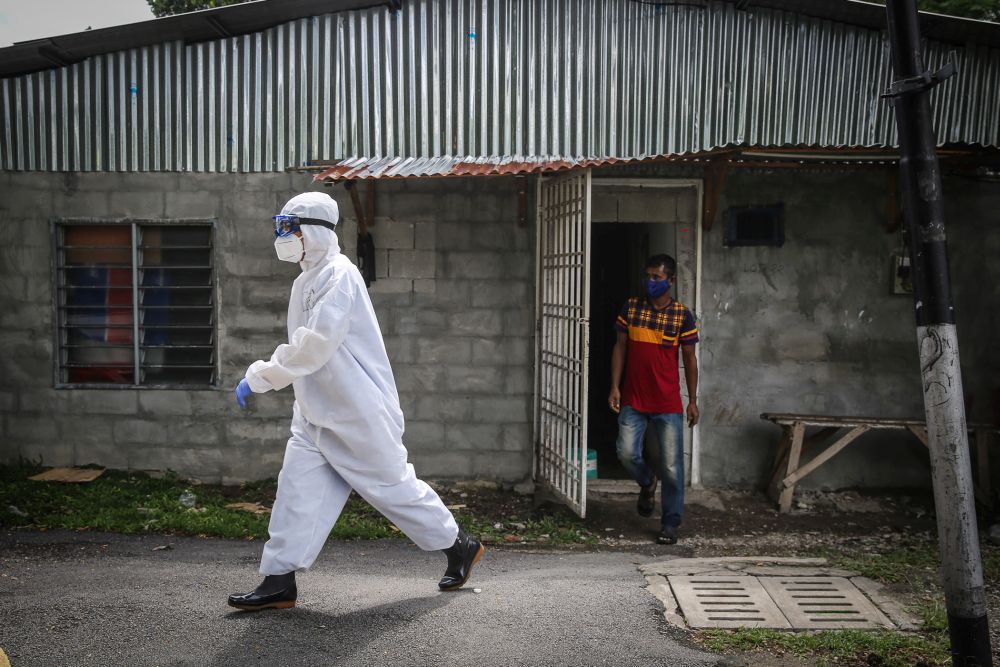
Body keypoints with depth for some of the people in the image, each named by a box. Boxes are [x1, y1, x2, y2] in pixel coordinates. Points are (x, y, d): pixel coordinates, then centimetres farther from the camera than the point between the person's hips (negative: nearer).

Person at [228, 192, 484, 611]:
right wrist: (266, 375, 13)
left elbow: (315, 344, -26)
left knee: (392, 484, 4)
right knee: (297, 490, 2)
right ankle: (279, 583, 8)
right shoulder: (307, 281, 13)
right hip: (315, 414, 9)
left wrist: (259, 376, -22)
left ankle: (460, 548, 23)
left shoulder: (340, 276, -18)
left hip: (359, 415, -9)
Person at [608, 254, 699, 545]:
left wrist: (693, 400, 2)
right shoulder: (631, 307, 3)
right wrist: (614, 386, -1)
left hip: (668, 403, -2)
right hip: (633, 400, 2)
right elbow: (620, 347, 7)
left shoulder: (682, 315, -3)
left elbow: (689, 359, 3)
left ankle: (670, 523, 14)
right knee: (627, 452, -5)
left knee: (671, 465, 0)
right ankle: (647, 482, 29)